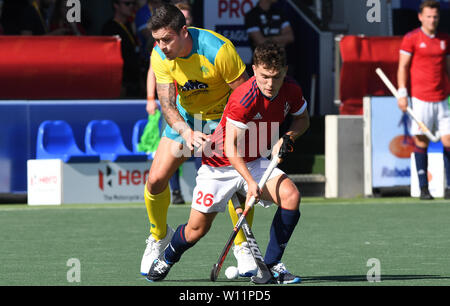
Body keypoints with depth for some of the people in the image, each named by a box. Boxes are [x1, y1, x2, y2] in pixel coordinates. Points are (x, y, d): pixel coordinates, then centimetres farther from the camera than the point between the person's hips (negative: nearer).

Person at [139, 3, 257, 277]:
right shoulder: (159, 56, -19)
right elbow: (167, 104, -19)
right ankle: (159, 236, 22)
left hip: (222, 116, -3)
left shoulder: (217, 49, -31)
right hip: (185, 117, 3)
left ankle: (242, 246, 0)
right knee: (156, 180, -6)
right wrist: (186, 132, -39)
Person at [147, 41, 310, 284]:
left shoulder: (291, 91, -12)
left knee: (291, 196, -22)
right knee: (196, 230, -1)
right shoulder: (243, 99, -30)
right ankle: (167, 258, 34)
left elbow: (302, 119, 10)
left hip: (254, 163, 5)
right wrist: (250, 182, -42)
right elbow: (230, 148, -31)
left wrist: (287, 138, -12)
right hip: (220, 165, -5)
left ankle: (272, 264, -9)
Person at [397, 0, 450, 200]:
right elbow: (403, 67, 0)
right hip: (419, 99, -4)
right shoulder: (411, 38, 0)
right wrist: (402, 93, -8)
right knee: (421, 142, -3)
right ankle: (423, 188, 1)